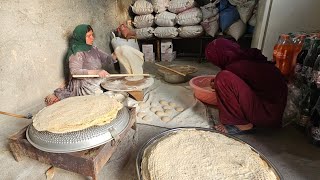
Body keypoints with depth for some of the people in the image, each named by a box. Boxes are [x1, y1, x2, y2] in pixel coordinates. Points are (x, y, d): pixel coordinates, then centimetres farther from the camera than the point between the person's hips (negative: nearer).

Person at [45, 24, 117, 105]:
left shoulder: (93, 49, 12)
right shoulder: (76, 53, -9)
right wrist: (96, 72, -30)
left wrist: (115, 54, -10)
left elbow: (107, 60, 11)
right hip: (85, 86, -7)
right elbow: (75, 71, -20)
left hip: (99, 82, 7)